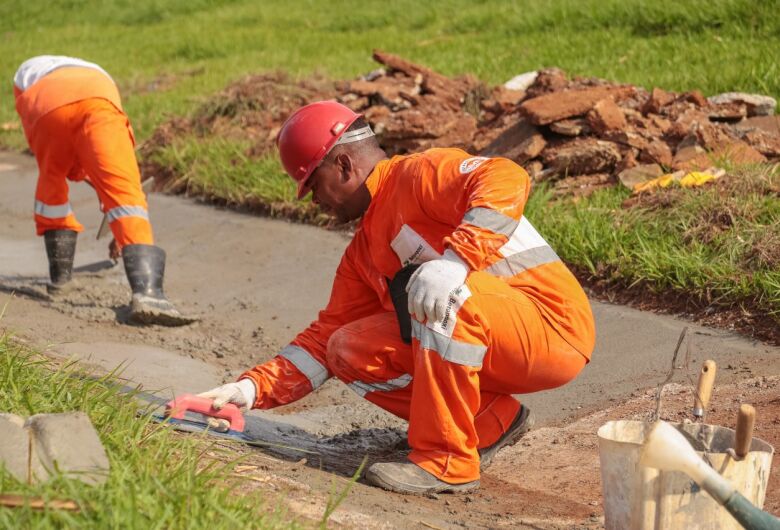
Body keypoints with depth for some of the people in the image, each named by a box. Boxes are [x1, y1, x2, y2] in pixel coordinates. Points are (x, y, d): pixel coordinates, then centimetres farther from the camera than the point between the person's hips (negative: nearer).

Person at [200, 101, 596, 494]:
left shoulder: (421, 174, -10)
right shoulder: (363, 254, 16)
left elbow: (507, 180, -29)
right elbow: (326, 336, 15)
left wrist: (457, 260, -40)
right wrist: (252, 388, 5)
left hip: (555, 329, -8)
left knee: (447, 296, -34)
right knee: (349, 351, -1)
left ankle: (447, 461, -22)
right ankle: (492, 422, 4)